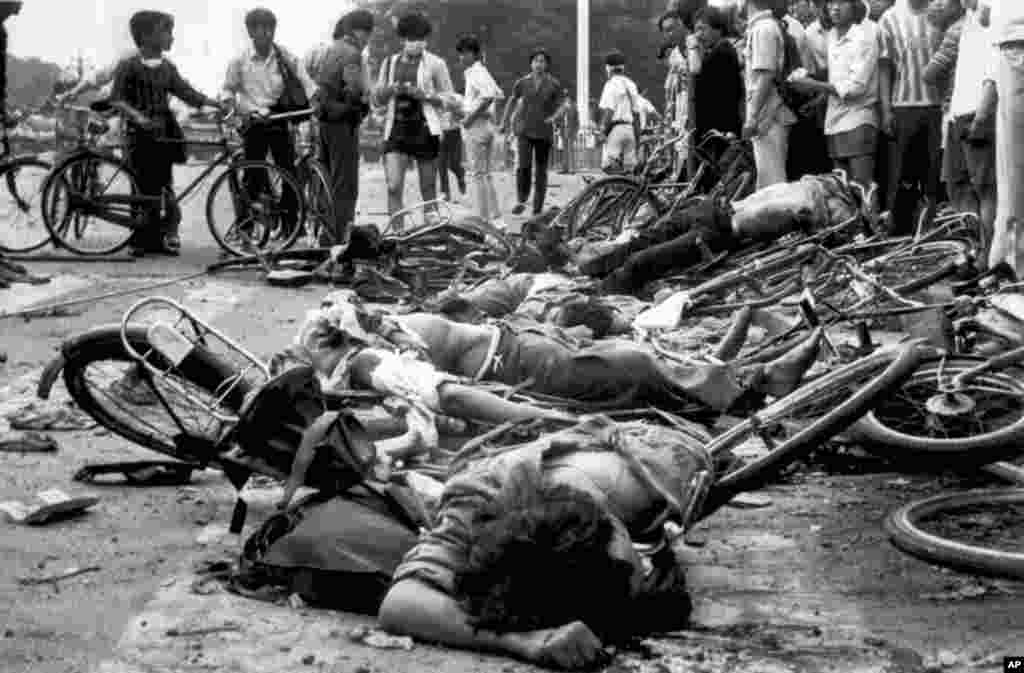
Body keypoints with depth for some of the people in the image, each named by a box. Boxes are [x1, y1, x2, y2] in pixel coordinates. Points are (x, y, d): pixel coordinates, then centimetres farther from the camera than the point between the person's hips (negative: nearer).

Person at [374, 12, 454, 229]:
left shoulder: (435, 63, 1)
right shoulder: (390, 62, 12)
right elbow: (377, 99, 16)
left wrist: (423, 94, -16)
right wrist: (390, 89, -6)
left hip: (425, 130, -2)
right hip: (396, 131, 3)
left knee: (428, 191, 3)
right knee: (393, 187, -10)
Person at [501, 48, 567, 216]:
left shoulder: (554, 85, -1)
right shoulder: (522, 83, 3)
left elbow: (562, 106, -3)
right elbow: (512, 101, 18)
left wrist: (554, 117, -23)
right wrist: (505, 122, 22)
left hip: (544, 133, 0)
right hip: (524, 131, 0)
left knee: (541, 171, 4)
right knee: (523, 165, -19)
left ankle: (538, 208, 13)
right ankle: (521, 201, -9)